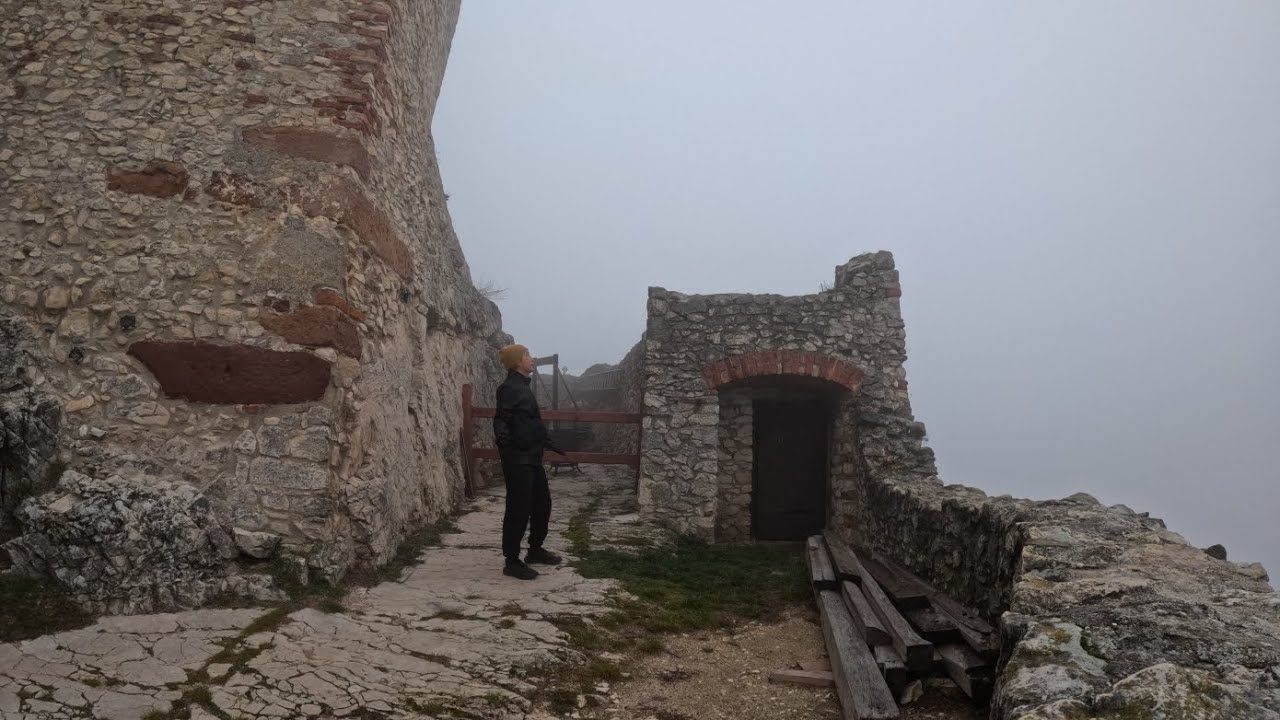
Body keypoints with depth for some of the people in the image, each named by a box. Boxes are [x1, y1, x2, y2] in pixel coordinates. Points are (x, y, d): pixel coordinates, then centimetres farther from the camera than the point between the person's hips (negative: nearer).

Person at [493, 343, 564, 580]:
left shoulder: (523, 386, 15)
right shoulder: (509, 387, -14)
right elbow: (501, 418, -22)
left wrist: (547, 442, 29)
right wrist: (501, 437, -37)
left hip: (532, 456, 10)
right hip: (517, 458, -10)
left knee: (542, 503, 16)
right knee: (519, 509, -4)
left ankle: (535, 550, 31)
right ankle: (512, 561, 5)